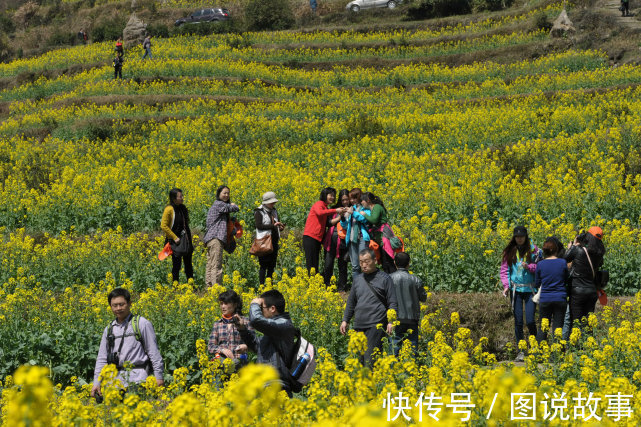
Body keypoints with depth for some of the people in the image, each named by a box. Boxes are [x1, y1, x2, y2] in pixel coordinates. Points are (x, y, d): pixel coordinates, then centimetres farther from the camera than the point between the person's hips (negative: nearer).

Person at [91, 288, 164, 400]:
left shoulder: (142, 324, 3)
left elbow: (153, 352, 2)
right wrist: (96, 383, 12)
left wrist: (159, 377, -2)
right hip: (117, 378, 4)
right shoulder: (109, 329, 17)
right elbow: (102, 358, 19)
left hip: (138, 376, -4)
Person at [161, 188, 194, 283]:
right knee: (177, 263, -2)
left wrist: (189, 239, 17)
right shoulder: (169, 209, -13)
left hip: (185, 239, 7)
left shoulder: (183, 208, 10)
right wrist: (174, 238, -17)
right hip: (176, 241, -7)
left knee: (188, 263, 10)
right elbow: (163, 226, -16)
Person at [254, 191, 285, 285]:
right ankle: (261, 285, -5)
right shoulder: (259, 212, -4)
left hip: (274, 241, 7)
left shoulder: (274, 211, 16)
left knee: (272, 265, 7)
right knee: (264, 265, -8)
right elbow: (259, 225, -16)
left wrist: (280, 227, 4)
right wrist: (273, 225, -21)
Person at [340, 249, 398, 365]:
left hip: (376, 325, -6)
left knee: (370, 357, -15)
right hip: (359, 325, 6)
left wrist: (391, 321, -12)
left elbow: (393, 303, -1)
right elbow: (351, 302, 25)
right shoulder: (357, 279, 17)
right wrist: (345, 320, 16)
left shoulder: (384, 278, 1)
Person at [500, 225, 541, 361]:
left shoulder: (533, 250, 1)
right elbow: (504, 270, 9)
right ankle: (521, 351, 10)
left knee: (530, 320, -8)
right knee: (518, 321, 2)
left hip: (530, 289, -2)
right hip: (515, 289, 2)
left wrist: (529, 267, -15)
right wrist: (506, 285, -3)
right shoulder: (509, 251, 7)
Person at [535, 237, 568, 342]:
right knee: (557, 328, 4)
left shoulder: (540, 264, -4)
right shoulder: (563, 262, -6)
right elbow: (566, 280, 5)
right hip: (560, 299, 0)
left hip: (545, 299, 0)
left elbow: (537, 284, 7)